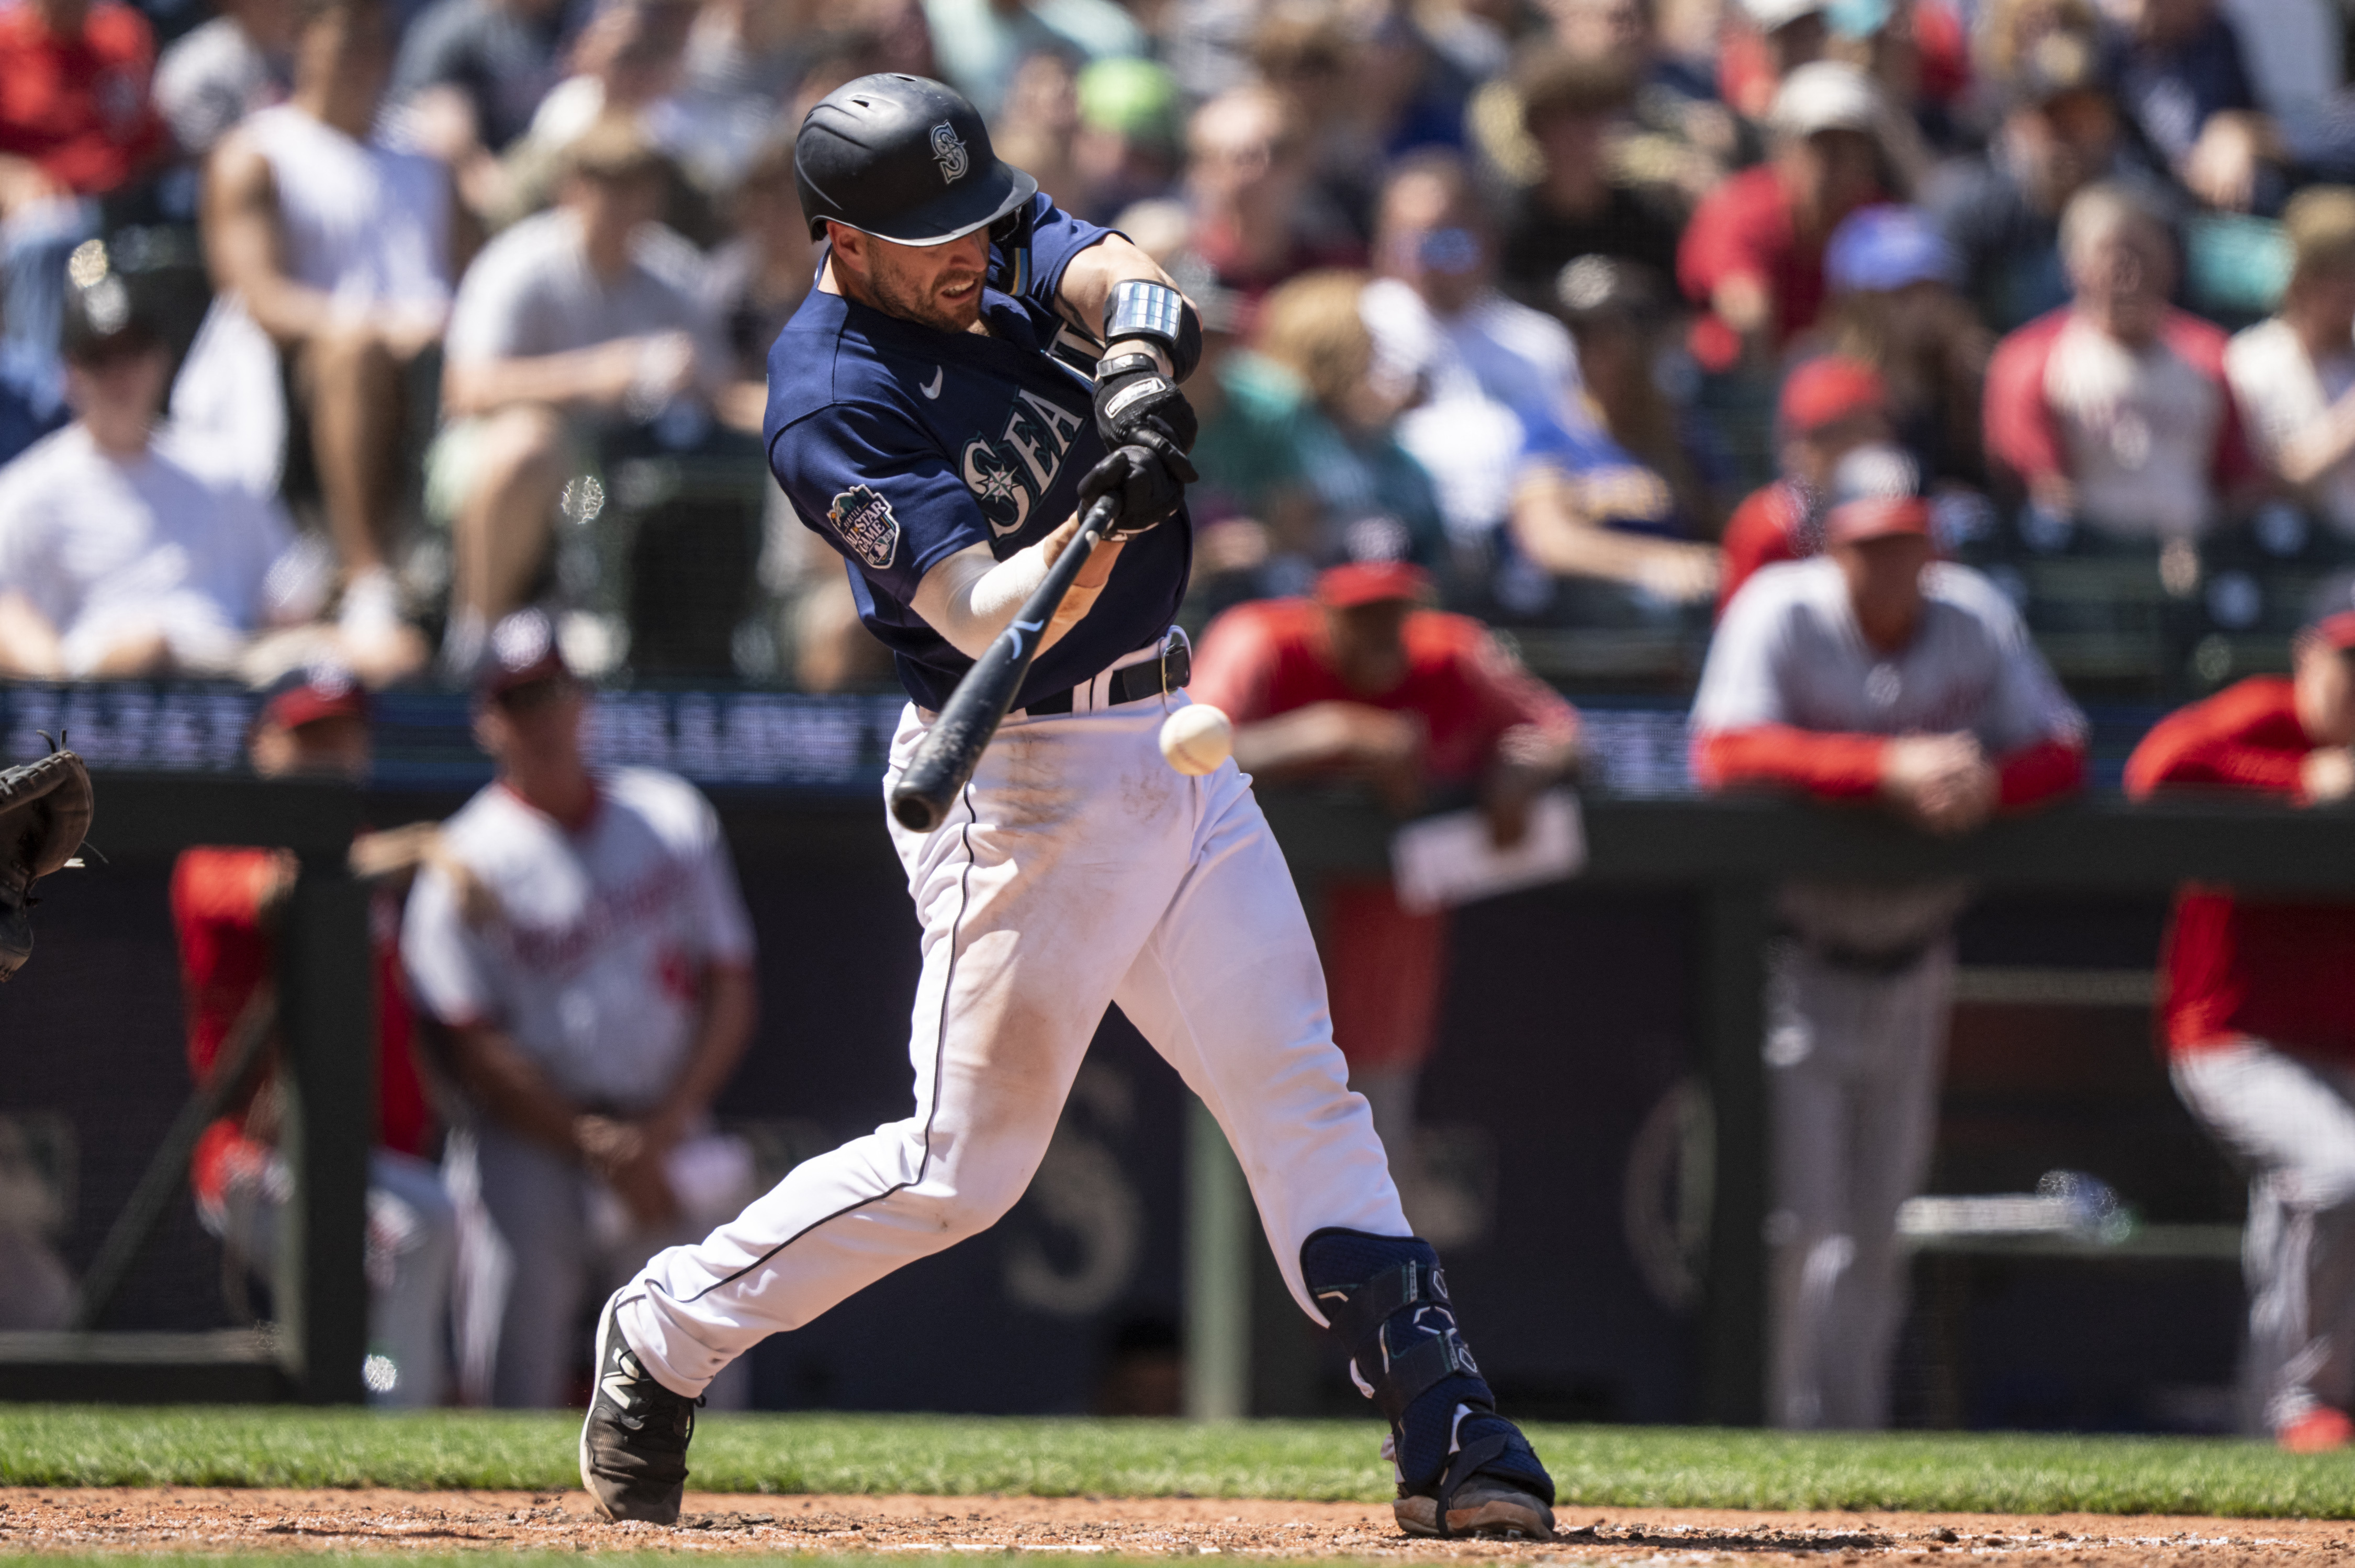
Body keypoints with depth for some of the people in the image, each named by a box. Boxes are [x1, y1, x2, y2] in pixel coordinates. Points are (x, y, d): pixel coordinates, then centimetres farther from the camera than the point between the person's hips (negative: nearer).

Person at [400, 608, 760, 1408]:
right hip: (529, 1146, -2)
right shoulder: (468, 862, 0)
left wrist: (667, 1125, -6)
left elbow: (731, 994, 8)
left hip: (666, 1139, 2)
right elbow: (476, 1051, -6)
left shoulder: (673, 817, 10)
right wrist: (596, 1149, -15)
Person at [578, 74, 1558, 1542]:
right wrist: (1105, 517, -46)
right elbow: (987, 616, -28)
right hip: (1021, 778, -7)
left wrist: (1141, 361, -37)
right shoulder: (833, 407, -20)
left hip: (1170, 737, 7)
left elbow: (1122, 277, -15)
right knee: (962, 1165, -3)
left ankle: (1447, 1432, 1)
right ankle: (664, 1339, 14)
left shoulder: (1004, 245, 3)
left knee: (1301, 1093, 2)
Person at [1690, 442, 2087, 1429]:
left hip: (1912, 964, 4)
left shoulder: (1976, 619, -2)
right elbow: (1725, 751, -28)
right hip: (1799, 964, -4)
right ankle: (1807, 1439, -8)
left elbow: (2060, 750, -4)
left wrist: (1985, 783, -27)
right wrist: (1888, 769, -37)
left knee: (1876, 1228, 10)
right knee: (1805, 1226, -12)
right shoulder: (1780, 615, -14)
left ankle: (1860, 1435, 18)